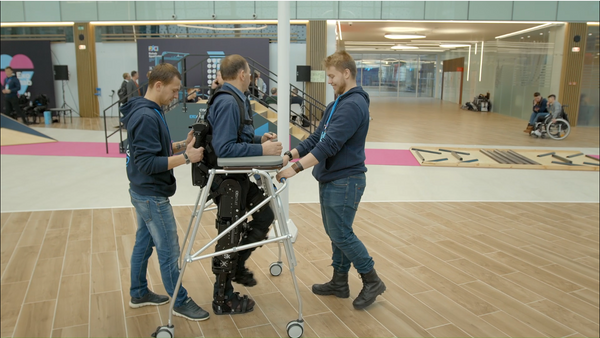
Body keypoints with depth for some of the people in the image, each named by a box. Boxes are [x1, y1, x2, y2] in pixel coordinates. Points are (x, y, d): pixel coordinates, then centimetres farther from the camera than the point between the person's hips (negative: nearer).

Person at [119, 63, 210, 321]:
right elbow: (147, 163, -26)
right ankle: (180, 303, 15)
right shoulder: (147, 117, -23)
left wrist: (182, 145, 2)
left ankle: (139, 294, 35)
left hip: (143, 193, 10)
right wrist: (185, 158, -28)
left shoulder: (148, 111, 8)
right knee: (169, 252, 1)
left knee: (144, 244, 20)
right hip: (152, 196, -10)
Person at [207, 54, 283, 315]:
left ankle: (237, 267, 34)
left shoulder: (235, 100, 11)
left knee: (265, 214, 20)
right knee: (229, 236, 2)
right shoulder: (228, 103, -21)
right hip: (228, 181, -10)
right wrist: (261, 150, -24)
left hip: (240, 178, 10)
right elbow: (224, 148, -27)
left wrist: (259, 139, 7)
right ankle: (223, 299, 20)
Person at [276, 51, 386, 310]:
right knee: (335, 233, 16)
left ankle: (372, 282, 15)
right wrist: (289, 155, 3)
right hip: (330, 179, 10)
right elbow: (317, 138, 14)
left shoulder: (354, 104, -18)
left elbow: (330, 144, -27)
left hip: (345, 181, -10)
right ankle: (339, 283, 30)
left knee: (341, 235, -2)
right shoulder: (337, 104, 15)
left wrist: (296, 168, -28)